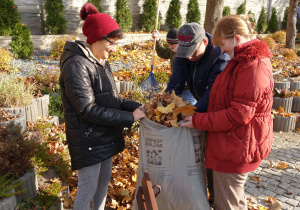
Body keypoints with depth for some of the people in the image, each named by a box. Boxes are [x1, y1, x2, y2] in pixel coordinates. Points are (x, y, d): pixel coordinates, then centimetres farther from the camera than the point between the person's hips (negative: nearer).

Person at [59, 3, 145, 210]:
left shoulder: (102, 63, 8)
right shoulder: (76, 66, -21)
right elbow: (88, 110, -24)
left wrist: (137, 107, -7)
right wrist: (129, 117, -21)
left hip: (106, 136, 9)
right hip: (89, 141, -9)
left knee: (104, 180, 22)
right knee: (88, 189, 6)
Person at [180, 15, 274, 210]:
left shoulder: (253, 66, -21)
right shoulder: (243, 61, 12)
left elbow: (239, 114, -25)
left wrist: (198, 121, -19)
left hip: (236, 148, -10)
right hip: (232, 144, 10)